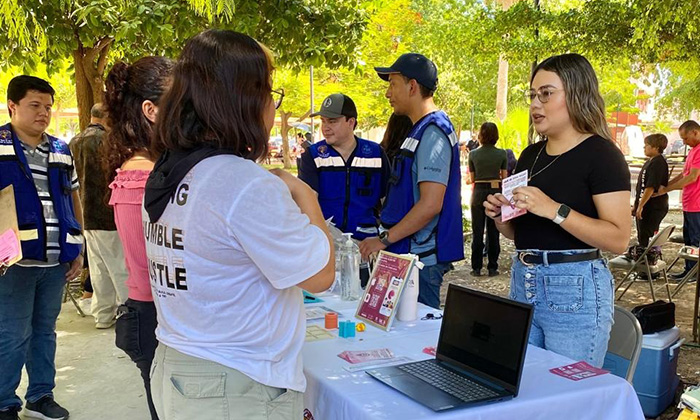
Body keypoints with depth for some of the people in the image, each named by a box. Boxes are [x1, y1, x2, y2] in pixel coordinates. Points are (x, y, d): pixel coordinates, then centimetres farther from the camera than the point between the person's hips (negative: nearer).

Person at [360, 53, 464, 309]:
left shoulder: (432, 132, -15)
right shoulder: (421, 129, 16)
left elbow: (430, 205, -23)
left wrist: (384, 239, -18)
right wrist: (387, 236, 19)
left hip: (422, 258, -10)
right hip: (413, 252, 10)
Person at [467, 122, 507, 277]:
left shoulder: (473, 154, -2)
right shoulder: (501, 154, -3)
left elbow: (472, 179, 2)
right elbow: (504, 177, 2)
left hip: (478, 192, 0)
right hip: (496, 191, 0)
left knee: (477, 231, 7)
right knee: (493, 232, 6)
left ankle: (476, 267, 9)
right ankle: (492, 267, 9)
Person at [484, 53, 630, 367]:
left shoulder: (601, 154, -9)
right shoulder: (530, 155, 12)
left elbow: (618, 240, -18)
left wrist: (554, 209, -26)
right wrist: (500, 216, 0)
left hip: (575, 288, -7)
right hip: (523, 282, 7)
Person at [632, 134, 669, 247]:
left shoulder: (658, 163, -16)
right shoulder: (650, 161, 15)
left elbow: (651, 187, -23)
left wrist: (640, 206, -21)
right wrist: (635, 205, 20)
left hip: (653, 208, -10)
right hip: (646, 207, 10)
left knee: (645, 239, -8)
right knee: (642, 237, 16)